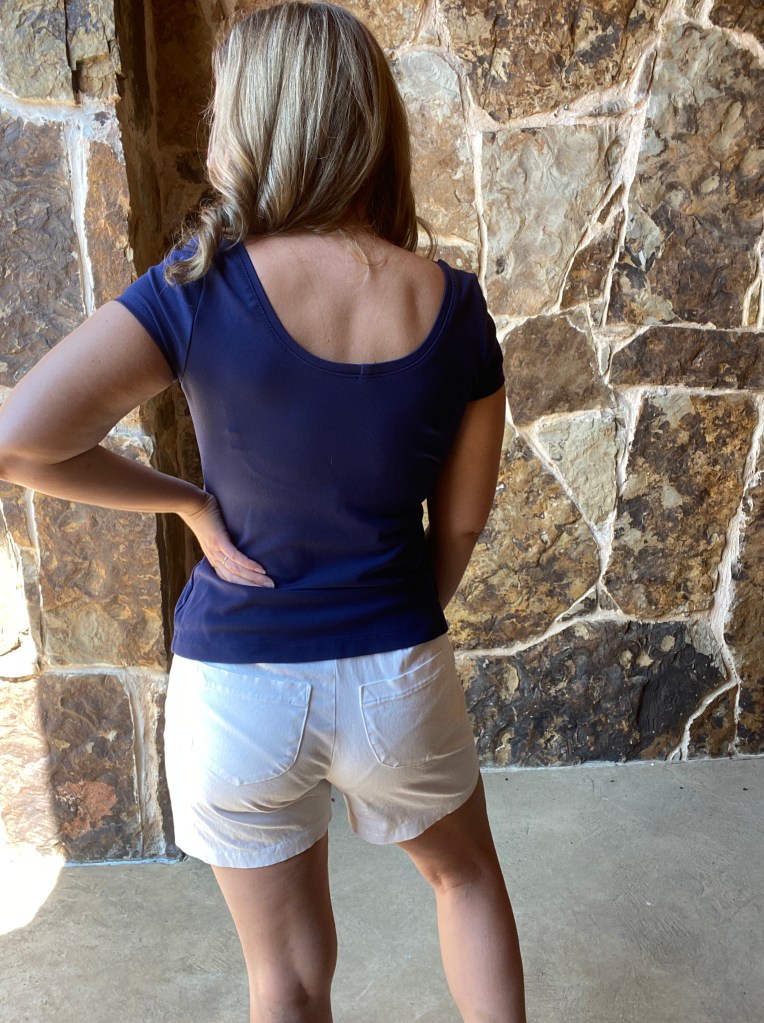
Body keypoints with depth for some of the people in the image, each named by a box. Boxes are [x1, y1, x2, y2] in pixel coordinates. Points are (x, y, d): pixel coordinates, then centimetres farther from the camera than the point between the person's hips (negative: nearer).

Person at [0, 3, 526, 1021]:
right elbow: (462, 517, -1)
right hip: (396, 676, 2)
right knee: (467, 875, 33)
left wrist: (188, 501, -8)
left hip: (236, 691, -1)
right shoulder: (452, 304, -8)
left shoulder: (200, 288, -15)